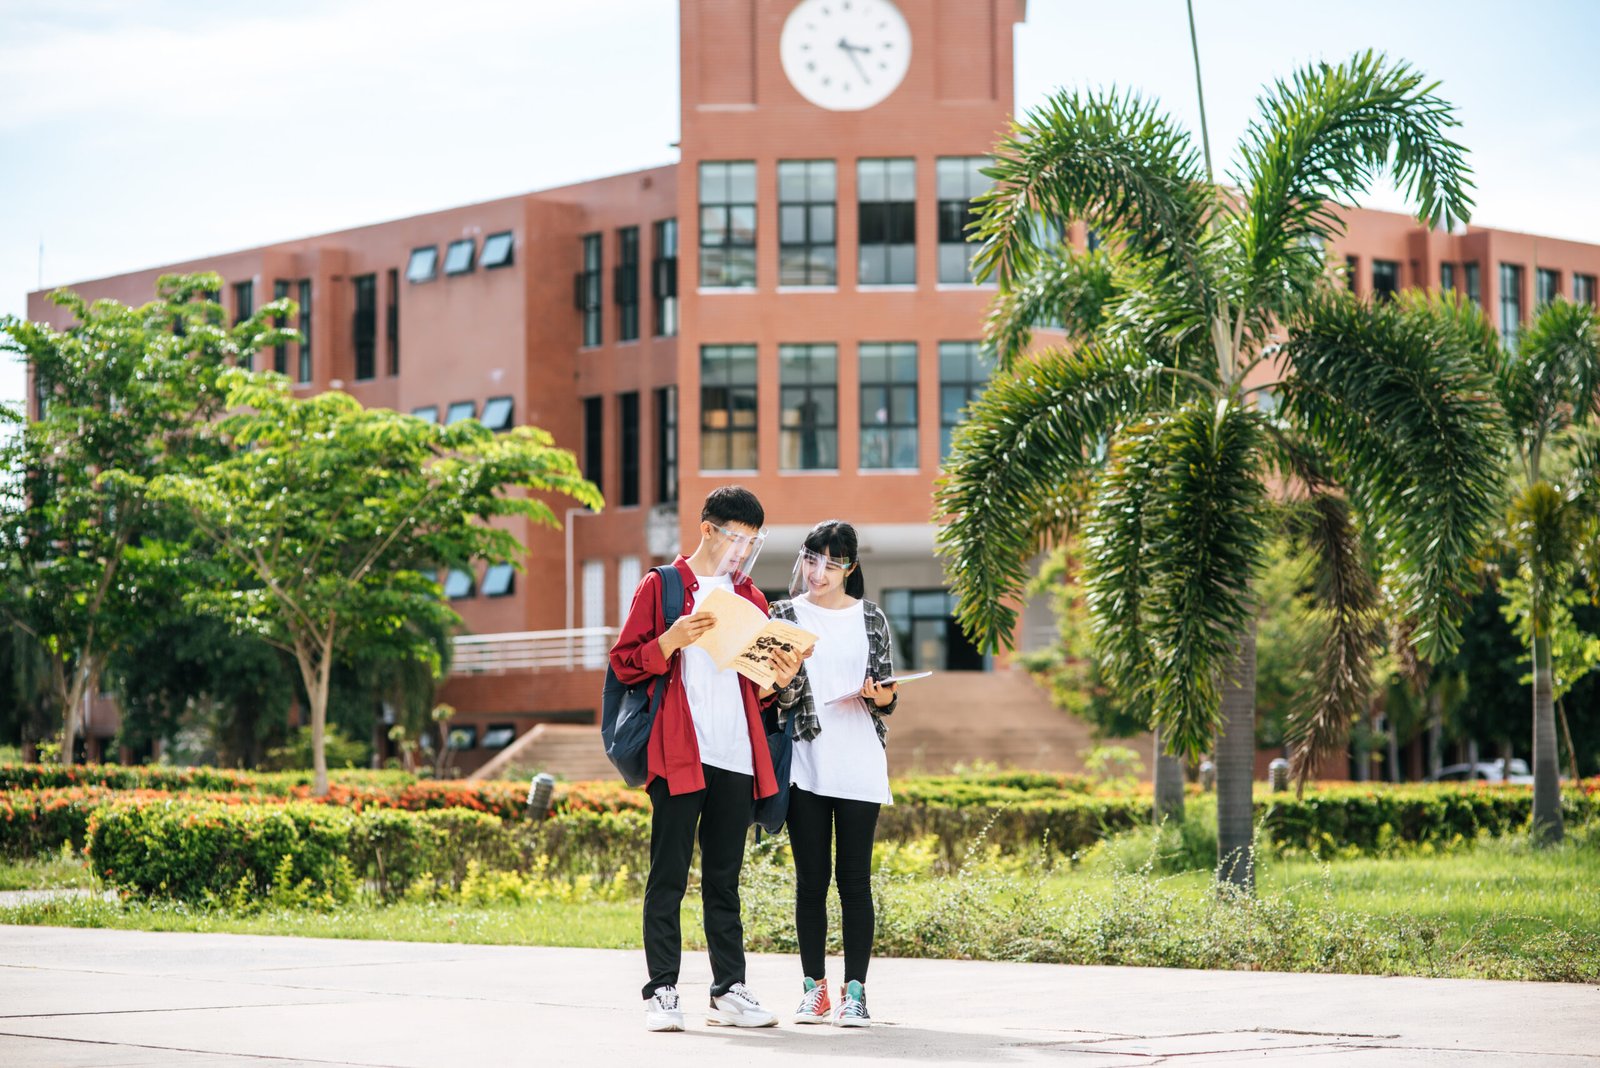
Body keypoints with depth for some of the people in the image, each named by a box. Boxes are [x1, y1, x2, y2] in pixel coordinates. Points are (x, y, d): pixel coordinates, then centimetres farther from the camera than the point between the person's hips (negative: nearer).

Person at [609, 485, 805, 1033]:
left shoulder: (750, 599, 18)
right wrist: (672, 640, -18)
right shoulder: (659, 587, 3)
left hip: (736, 757, 5)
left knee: (724, 879, 8)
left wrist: (777, 679, 1)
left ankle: (729, 991, 10)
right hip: (677, 755, -5)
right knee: (668, 877, -4)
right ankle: (661, 992, -1)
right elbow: (624, 663, -2)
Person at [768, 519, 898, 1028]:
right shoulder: (785, 615, 6)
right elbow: (779, 695, 1)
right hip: (805, 762, 0)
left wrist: (881, 696, -12)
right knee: (811, 878, 2)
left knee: (854, 876, -2)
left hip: (858, 763, 0)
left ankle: (855, 991, 1)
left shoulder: (870, 618, 8)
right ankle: (814, 989, 9)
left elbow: (886, 696, 9)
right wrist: (785, 681, -20)